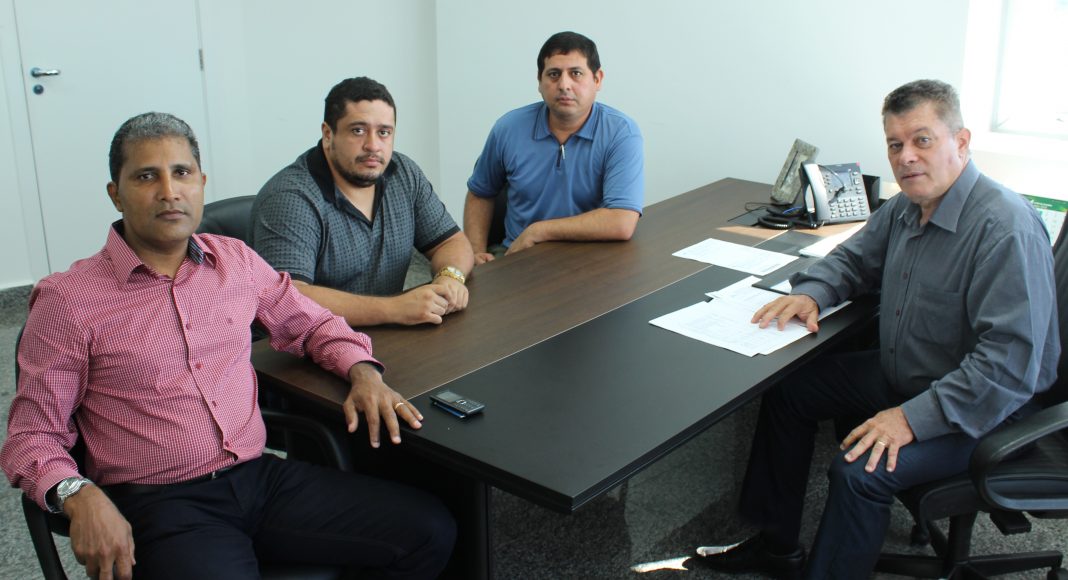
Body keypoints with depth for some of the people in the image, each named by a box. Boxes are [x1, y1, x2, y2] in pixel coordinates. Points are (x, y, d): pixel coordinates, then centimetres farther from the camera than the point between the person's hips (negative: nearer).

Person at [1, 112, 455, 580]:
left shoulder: (237, 261, 10)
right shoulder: (68, 300, -3)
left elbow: (311, 323, 24)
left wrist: (363, 371, 4)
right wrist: (79, 496, -20)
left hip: (260, 476, 5)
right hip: (159, 503, -5)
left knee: (429, 532, -7)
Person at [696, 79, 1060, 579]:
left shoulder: (1007, 229, -27)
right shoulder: (905, 209, 1)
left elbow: (1010, 364, -32)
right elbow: (853, 260, 19)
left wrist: (912, 418, -32)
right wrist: (811, 294, -3)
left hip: (979, 406, -9)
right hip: (901, 377, 9)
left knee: (859, 473, -29)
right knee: (787, 388, 11)